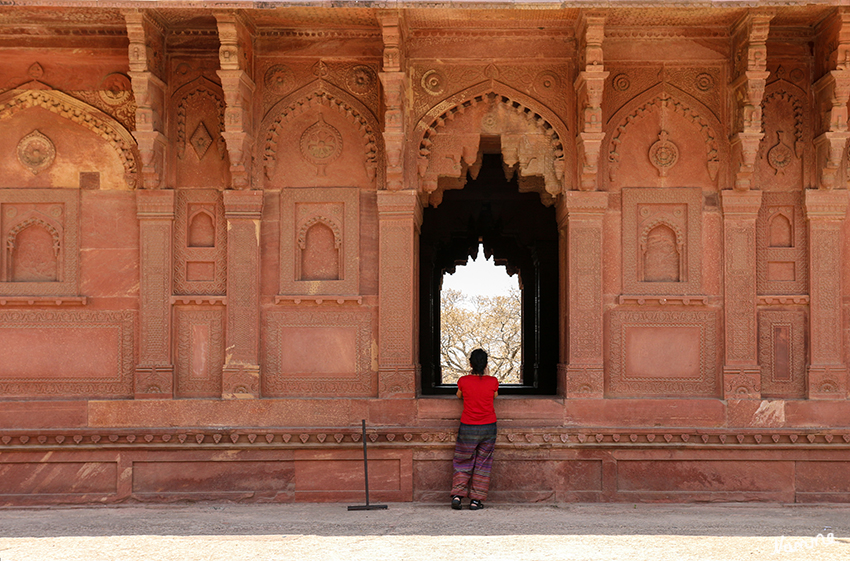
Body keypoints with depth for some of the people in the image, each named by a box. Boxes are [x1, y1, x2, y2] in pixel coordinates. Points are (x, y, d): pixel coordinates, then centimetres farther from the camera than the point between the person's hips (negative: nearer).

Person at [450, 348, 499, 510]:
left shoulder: (463, 381, -9)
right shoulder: (492, 381, -8)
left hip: (468, 428, 0)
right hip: (488, 428, 0)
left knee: (463, 462, 12)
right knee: (482, 464, 9)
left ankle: (457, 495, -1)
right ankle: (476, 500, 8)